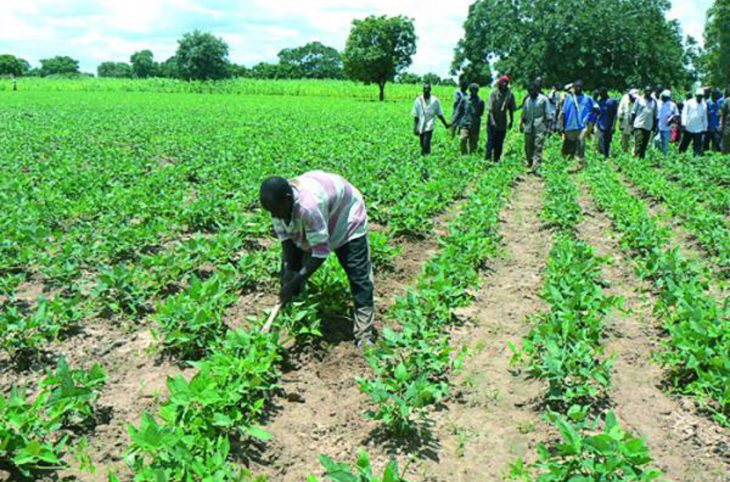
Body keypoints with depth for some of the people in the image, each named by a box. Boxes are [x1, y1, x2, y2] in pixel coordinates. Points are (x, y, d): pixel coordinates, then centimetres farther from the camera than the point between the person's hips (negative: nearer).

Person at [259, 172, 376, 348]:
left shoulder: (309, 206, -45)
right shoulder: (279, 204, -24)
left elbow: (320, 252, -39)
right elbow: (285, 237, -9)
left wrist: (295, 282, -35)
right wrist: (289, 269, -20)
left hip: (346, 216, -7)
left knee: (359, 276, -12)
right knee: (289, 268, 4)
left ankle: (364, 337, -7)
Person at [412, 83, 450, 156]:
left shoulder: (435, 101, -2)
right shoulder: (418, 101, 1)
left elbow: (439, 114, 9)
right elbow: (415, 116, 4)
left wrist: (446, 124, 12)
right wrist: (415, 128, 0)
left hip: (429, 126, -2)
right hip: (421, 127, 2)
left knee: (426, 144, -16)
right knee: (423, 145, 9)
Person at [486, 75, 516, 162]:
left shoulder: (510, 95, 0)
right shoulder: (494, 93, -10)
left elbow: (511, 109, 9)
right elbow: (490, 108, -13)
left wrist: (511, 121, 9)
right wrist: (492, 121, -21)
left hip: (503, 122, 3)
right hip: (492, 122, -3)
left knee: (500, 142, 8)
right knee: (491, 140, -4)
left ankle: (497, 159, 15)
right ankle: (488, 158, -2)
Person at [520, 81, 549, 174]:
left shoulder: (543, 99, 1)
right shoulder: (527, 100, 15)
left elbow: (547, 115, -1)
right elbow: (524, 114, 19)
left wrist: (546, 127, -7)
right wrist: (521, 124, 10)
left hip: (539, 129, -5)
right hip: (528, 128, 5)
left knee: (538, 149, -7)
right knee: (528, 148, 8)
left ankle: (535, 168, -11)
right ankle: (530, 164, 23)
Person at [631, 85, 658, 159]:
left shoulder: (654, 101, 13)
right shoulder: (639, 100, 4)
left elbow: (655, 115, 17)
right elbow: (633, 112, 5)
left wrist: (654, 127, 13)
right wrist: (632, 124, -2)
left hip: (648, 127, 3)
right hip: (639, 126, -3)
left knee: (644, 146, 5)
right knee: (638, 145, -12)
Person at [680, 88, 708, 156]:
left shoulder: (704, 105, 9)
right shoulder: (689, 102, -1)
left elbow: (705, 117, 16)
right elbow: (684, 113, -3)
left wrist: (705, 127, 14)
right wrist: (684, 124, -13)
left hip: (699, 129, 2)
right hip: (688, 128, -2)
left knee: (697, 145, -3)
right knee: (684, 144, 7)